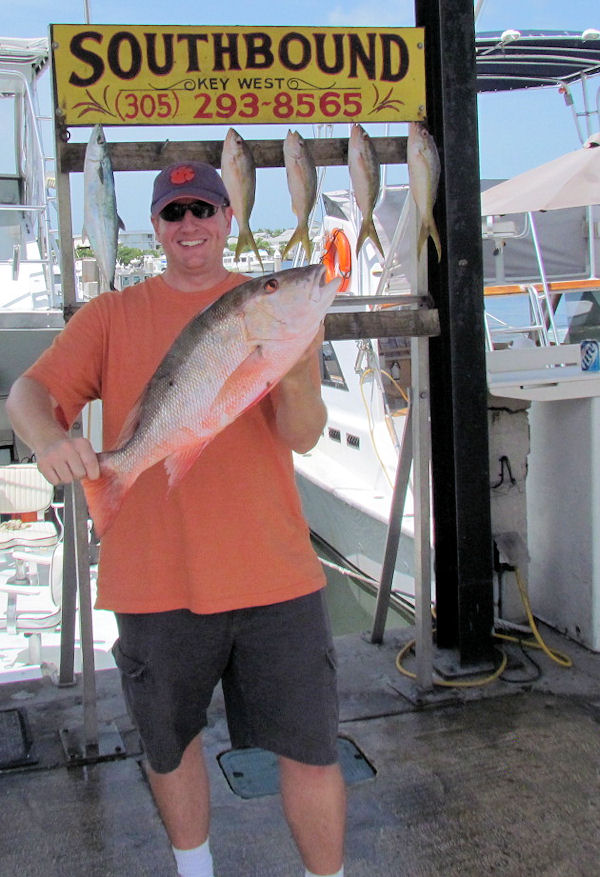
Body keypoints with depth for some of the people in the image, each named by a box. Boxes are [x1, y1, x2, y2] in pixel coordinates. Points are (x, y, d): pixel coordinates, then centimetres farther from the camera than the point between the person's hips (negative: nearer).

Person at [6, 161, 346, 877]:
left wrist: (294, 379, -25)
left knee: (311, 752, 3)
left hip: (273, 572, -1)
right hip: (155, 577, 1)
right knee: (171, 745, 18)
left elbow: (303, 435, -3)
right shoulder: (112, 316, 7)